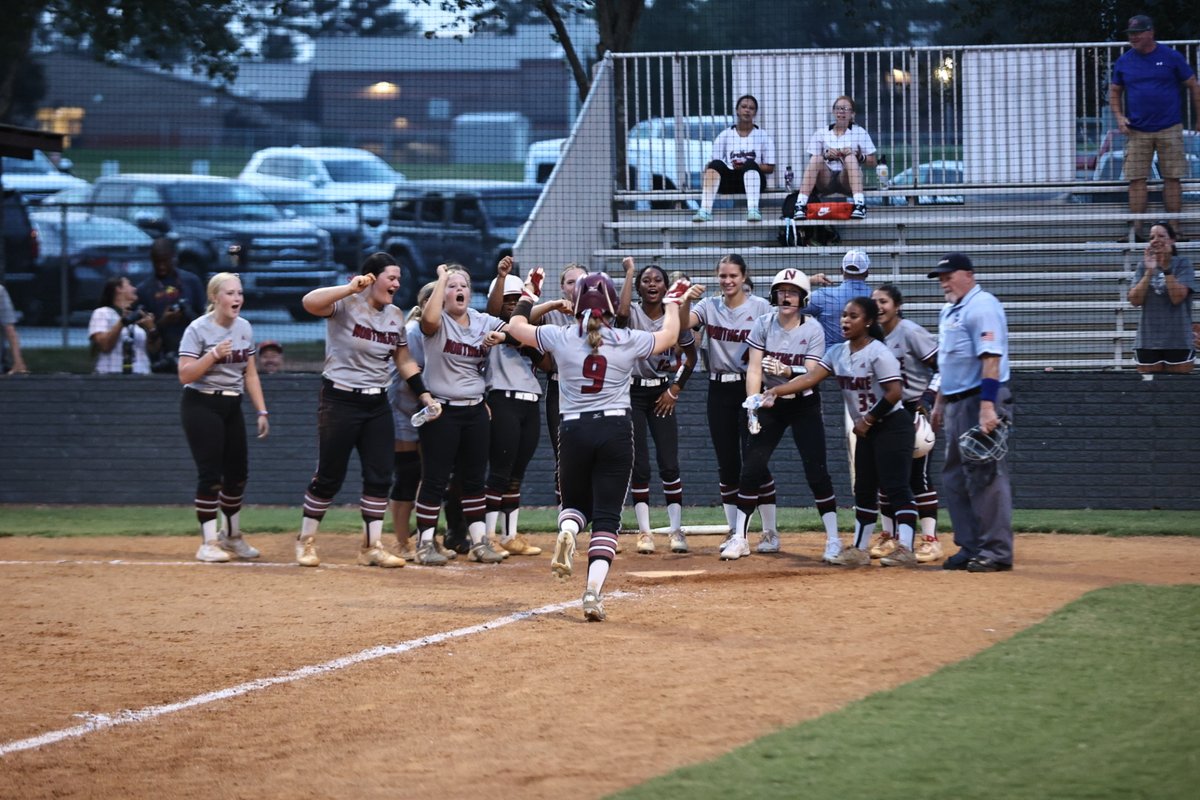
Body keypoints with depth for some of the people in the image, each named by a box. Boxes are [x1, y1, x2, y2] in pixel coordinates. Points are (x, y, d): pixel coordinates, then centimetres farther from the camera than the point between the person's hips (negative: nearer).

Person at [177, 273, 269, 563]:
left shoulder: (244, 328, 7)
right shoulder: (198, 329, -12)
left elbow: (250, 374, 12)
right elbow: (185, 375, -17)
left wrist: (261, 411, 6)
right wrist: (214, 354, -28)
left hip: (232, 407, 6)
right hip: (202, 406, -6)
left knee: (238, 472, 8)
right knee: (211, 473, -11)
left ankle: (231, 537, 25)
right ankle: (208, 544, -7)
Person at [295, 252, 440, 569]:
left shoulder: (395, 316, 7)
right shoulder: (346, 305, -14)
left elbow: (404, 361, 15)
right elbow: (310, 302, -34)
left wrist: (425, 396, 7)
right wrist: (352, 288, -39)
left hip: (377, 405, 6)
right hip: (340, 402, -6)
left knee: (380, 477, 3)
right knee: (329, 477, 0)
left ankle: (371, 547, 11)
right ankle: (306, 541, 15)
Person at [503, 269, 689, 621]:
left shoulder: (560, 338, -3)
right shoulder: (628, 342, -3)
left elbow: (516, 327, 15)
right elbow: (669, 336, 17)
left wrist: (529, 294, 31)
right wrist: (673, 302, 34)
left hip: (574, 430, 1)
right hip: (616, 430, -1)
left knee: (576, 502, 22)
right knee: (607, 515, 0)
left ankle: (567, 531, -15)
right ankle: (594, 591, -15)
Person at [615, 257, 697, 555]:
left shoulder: (675, 316, -2)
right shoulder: (633, 314, -8)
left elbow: (691, 355, 10)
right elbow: (621, 313, -35)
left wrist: (676, 388, 1)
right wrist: (629, 271, -26)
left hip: (662, 393, 2)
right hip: (632, 392, -2)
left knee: (669, 465, -3)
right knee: (639, 466, -2)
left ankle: (676, 530, 4)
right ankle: (644, 532, 4)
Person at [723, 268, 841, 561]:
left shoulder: (813, 330, -11)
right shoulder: (763, 325, -5)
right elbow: (754, 369, -9)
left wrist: (786, 371, -39)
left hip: (804, 405, -2)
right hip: (770, 403, 2)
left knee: (817, 471, -8)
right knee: (751, 468, -5)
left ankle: (833, 539, -1)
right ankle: (739, 538, 3)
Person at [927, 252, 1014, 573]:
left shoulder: (982, 306, -13)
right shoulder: (949, 311, 18)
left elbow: (991, 359, -21)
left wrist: (987, 407, -28)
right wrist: (939, 403, 25)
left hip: (980, 401, -10)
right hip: (956, 403, 10)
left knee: (985, 476, -10)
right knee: (954, 478, 12)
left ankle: (996, 551, -7)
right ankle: (970, 547, 18)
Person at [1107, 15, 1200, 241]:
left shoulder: (1171, 57, 0)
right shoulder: (1123, 62, 7)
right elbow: (1114, 92, 17)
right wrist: (1119, 117, -1)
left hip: (1169, 129, -2)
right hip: (1137, 132, 2)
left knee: (1172, 178, 0)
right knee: (1136, 179, -4)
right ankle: (1136, 229, -2)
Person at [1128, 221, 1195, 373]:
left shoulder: (1183, 264, -1)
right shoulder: (1143, 266, 7)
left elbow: (1177, 297, -12)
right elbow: (1135, 300, -3)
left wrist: (1166, 269, -18)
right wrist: (1149, 272, -12)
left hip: (1178, 342, -3)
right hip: (1148, 342, 3)